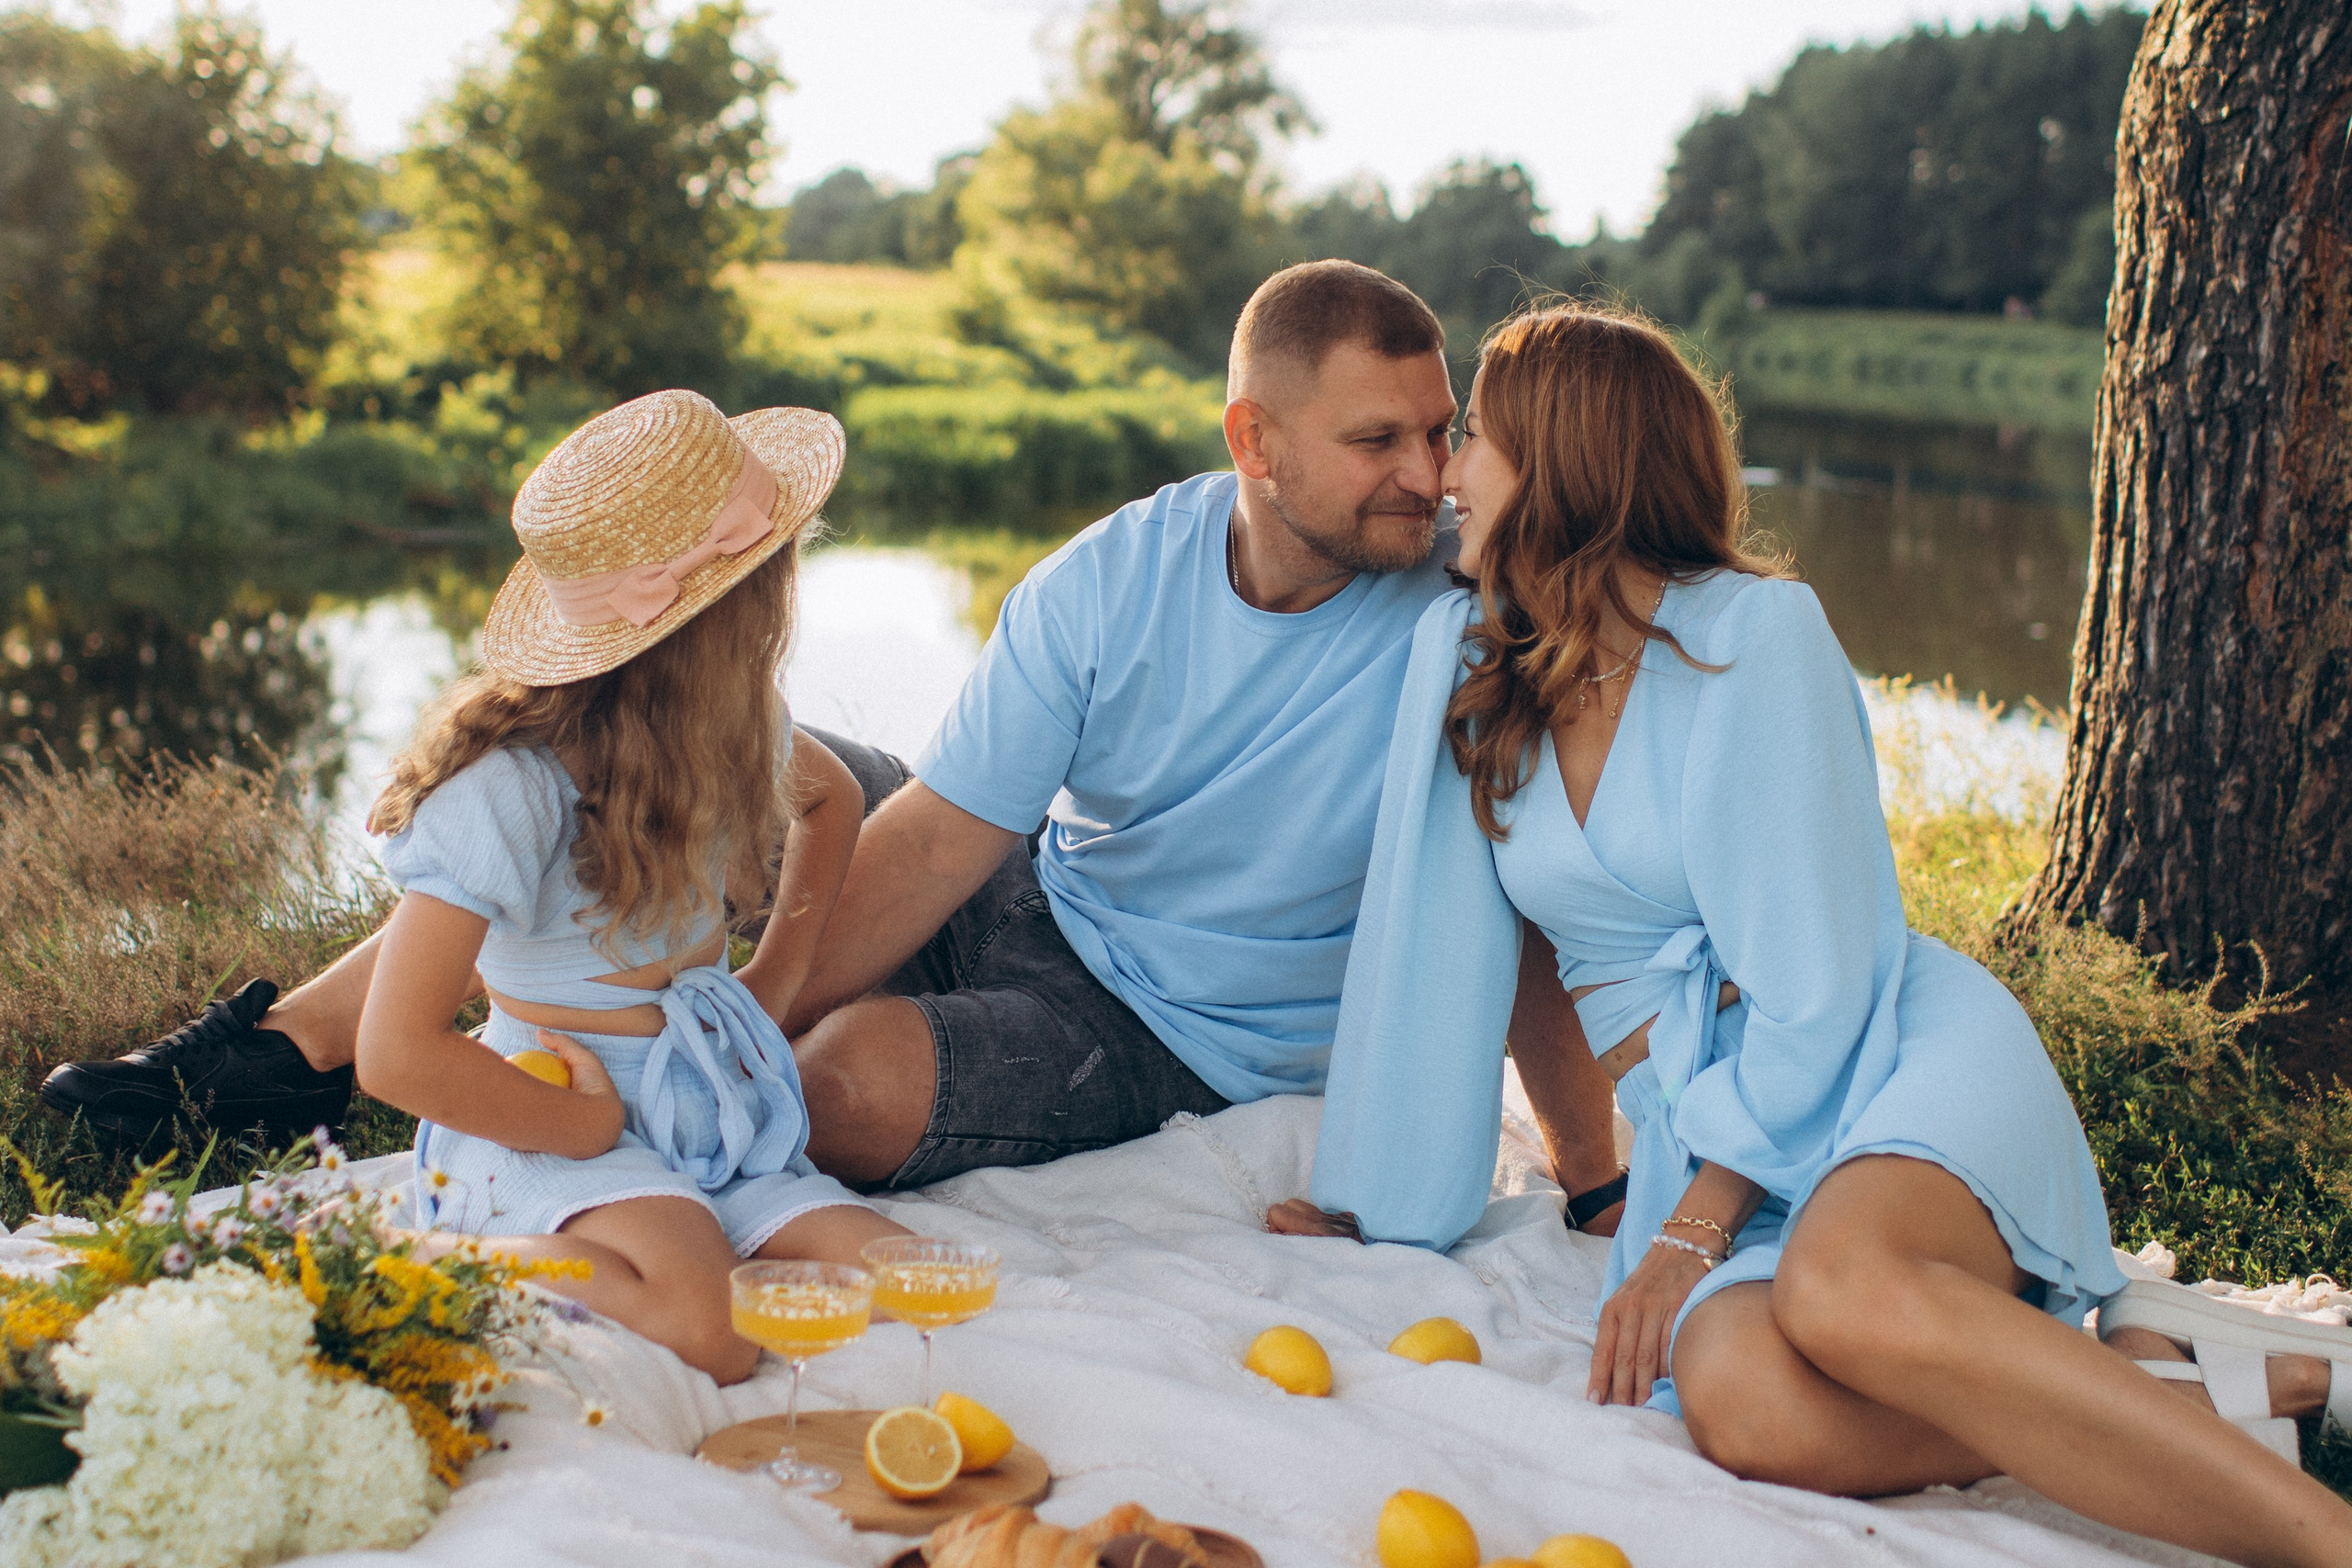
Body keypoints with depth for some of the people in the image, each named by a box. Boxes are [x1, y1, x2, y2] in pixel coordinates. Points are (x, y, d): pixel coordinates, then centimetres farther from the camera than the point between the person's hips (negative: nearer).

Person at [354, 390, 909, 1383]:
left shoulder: (728, 723, 4)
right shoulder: (507, 787, -20)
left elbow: (830, 796, 29)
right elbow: (397, 1055, -21)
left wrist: (774, 983, 18)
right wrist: (594, 1128, -14)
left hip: (723, 1121, 7)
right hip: (552, 1133, -7)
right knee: (707, 1329, -35)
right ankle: (462, 1261, -8)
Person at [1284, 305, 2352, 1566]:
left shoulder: (1753, 631, -7)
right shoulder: (1462, 660, 10)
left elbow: (1819, 985, -10)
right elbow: (1435, 959, 11)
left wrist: (1691, 1232, -13)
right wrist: (1372, 1203, 12)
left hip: (1896, 1053, -4)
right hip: (1701, 1123, 4)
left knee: (1838, 1290, -39)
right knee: (1745, 1404, -31)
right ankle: (2175, 1405, -16)